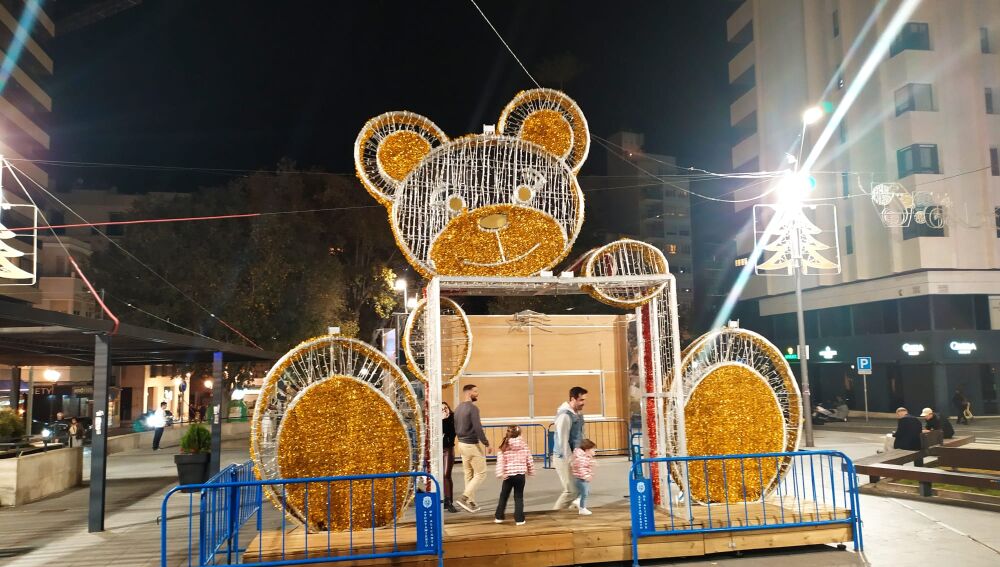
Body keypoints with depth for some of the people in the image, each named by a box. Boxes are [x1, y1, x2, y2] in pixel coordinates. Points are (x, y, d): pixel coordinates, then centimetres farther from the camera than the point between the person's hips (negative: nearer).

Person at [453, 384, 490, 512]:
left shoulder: (458, 408, 9)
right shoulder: (472, 408, -18)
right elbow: (478, 428, -23)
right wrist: (486, 443, -14)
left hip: (462, 444, 9)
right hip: (473, 445, -9)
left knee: (468, 474, 14)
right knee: (481, 474, 1)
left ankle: (471, 502, 17)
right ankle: (464, 497, -7)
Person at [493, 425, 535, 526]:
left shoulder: (504, 447, -6)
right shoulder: (524, 445, -1)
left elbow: (500, 461, -12)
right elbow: (529, 460, 5)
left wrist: (500, 474, -12)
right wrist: (530, 471, 18)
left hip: (508, 475, -1)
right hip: (521, 475, 1)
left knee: (503, 496, 16)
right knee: (519, 497, 9)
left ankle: (499, 517, 23)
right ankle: (519, 519, 6)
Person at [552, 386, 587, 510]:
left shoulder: (578, 413, 9)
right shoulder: (565, 415, -21)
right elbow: (563, 441, -22)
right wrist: (571, 461, -21)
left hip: (573, 456, 9)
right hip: (564, 458, -9)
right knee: (571, 491, -5)